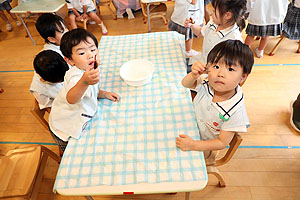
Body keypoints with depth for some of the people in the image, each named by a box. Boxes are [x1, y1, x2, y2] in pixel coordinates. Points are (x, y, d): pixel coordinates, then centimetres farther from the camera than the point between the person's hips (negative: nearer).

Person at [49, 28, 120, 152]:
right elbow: (71, 99, -58)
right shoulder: (77, 76, -37)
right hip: (65, 131, -7)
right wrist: (85, 82, -76)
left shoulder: (88, 70, -6)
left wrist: (104, 94, -6)